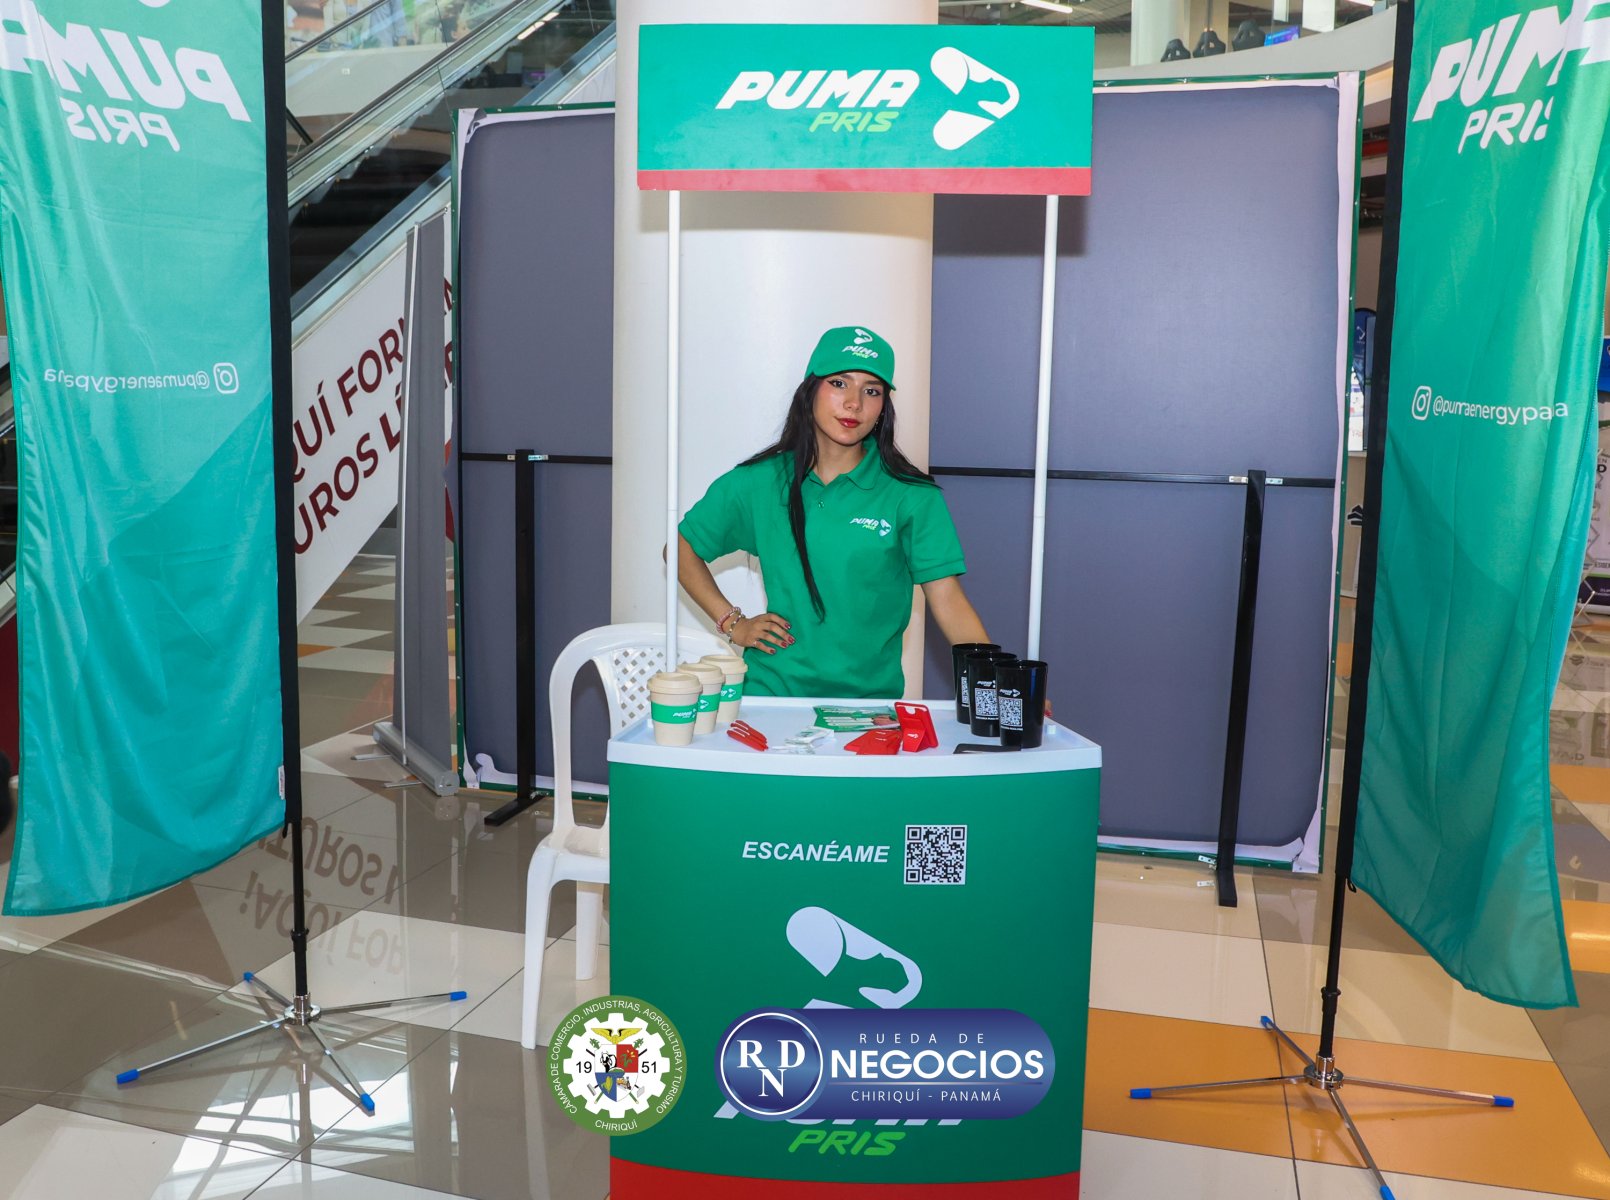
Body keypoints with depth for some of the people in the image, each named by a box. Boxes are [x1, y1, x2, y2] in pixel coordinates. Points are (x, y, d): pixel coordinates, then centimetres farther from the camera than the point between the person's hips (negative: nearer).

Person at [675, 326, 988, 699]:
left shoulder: (912, 496, -2)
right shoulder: (759, 482, 3)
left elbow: (949, 602, -7)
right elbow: (682, 548, 16)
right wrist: (732, 622, 7)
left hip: (870, 697, 1)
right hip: (772, 689, -1)